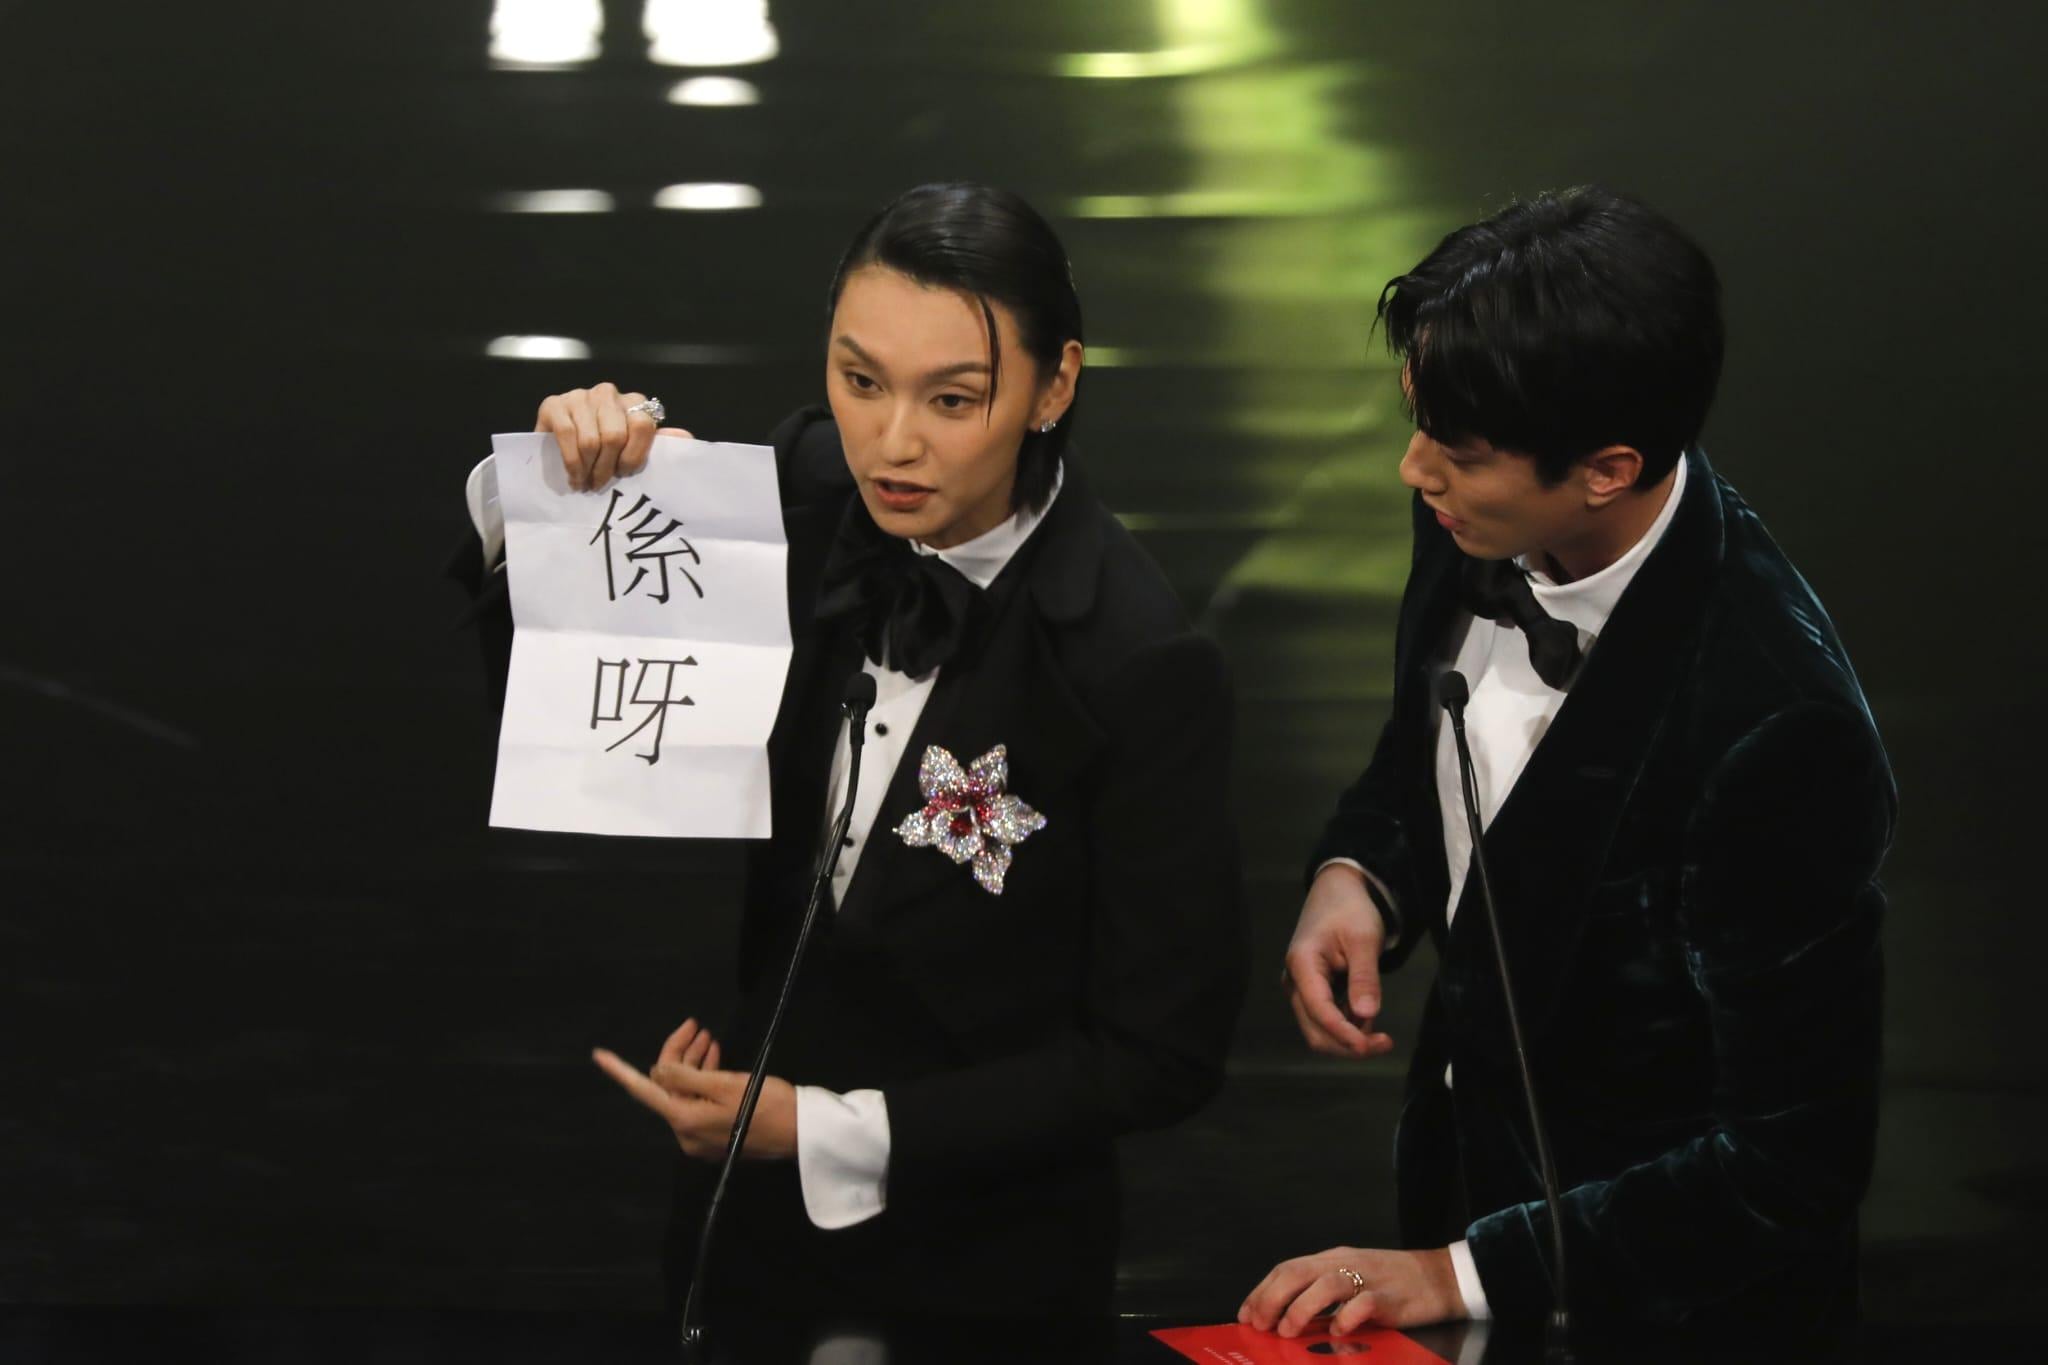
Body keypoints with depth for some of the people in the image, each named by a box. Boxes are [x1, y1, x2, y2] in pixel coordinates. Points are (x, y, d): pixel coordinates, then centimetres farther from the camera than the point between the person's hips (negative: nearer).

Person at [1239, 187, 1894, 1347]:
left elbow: (1791, 1159, -26)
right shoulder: (1481, 534, -12)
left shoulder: (1778, 726, -32)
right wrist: (1355, 876, -10)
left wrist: (1465, 1273, -25)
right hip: (1467, 1157, 7)